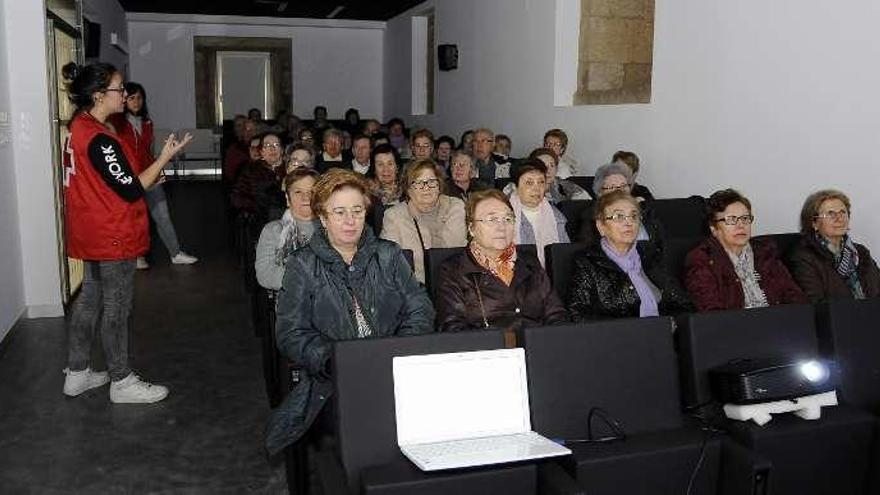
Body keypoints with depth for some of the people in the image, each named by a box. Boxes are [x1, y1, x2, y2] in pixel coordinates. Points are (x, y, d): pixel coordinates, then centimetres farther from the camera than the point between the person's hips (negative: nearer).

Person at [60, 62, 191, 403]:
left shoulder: (79, 128, 7)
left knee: (90, 299, 17)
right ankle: (122, 382, 15)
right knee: (117, 307, 2)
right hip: (113, 237, -10)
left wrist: (149, 176, 13)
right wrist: (165, 157, -17)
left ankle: (77, 373, 29)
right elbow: (130, 190, -21)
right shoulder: (100, 139, -23)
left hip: (93, 234, 10)